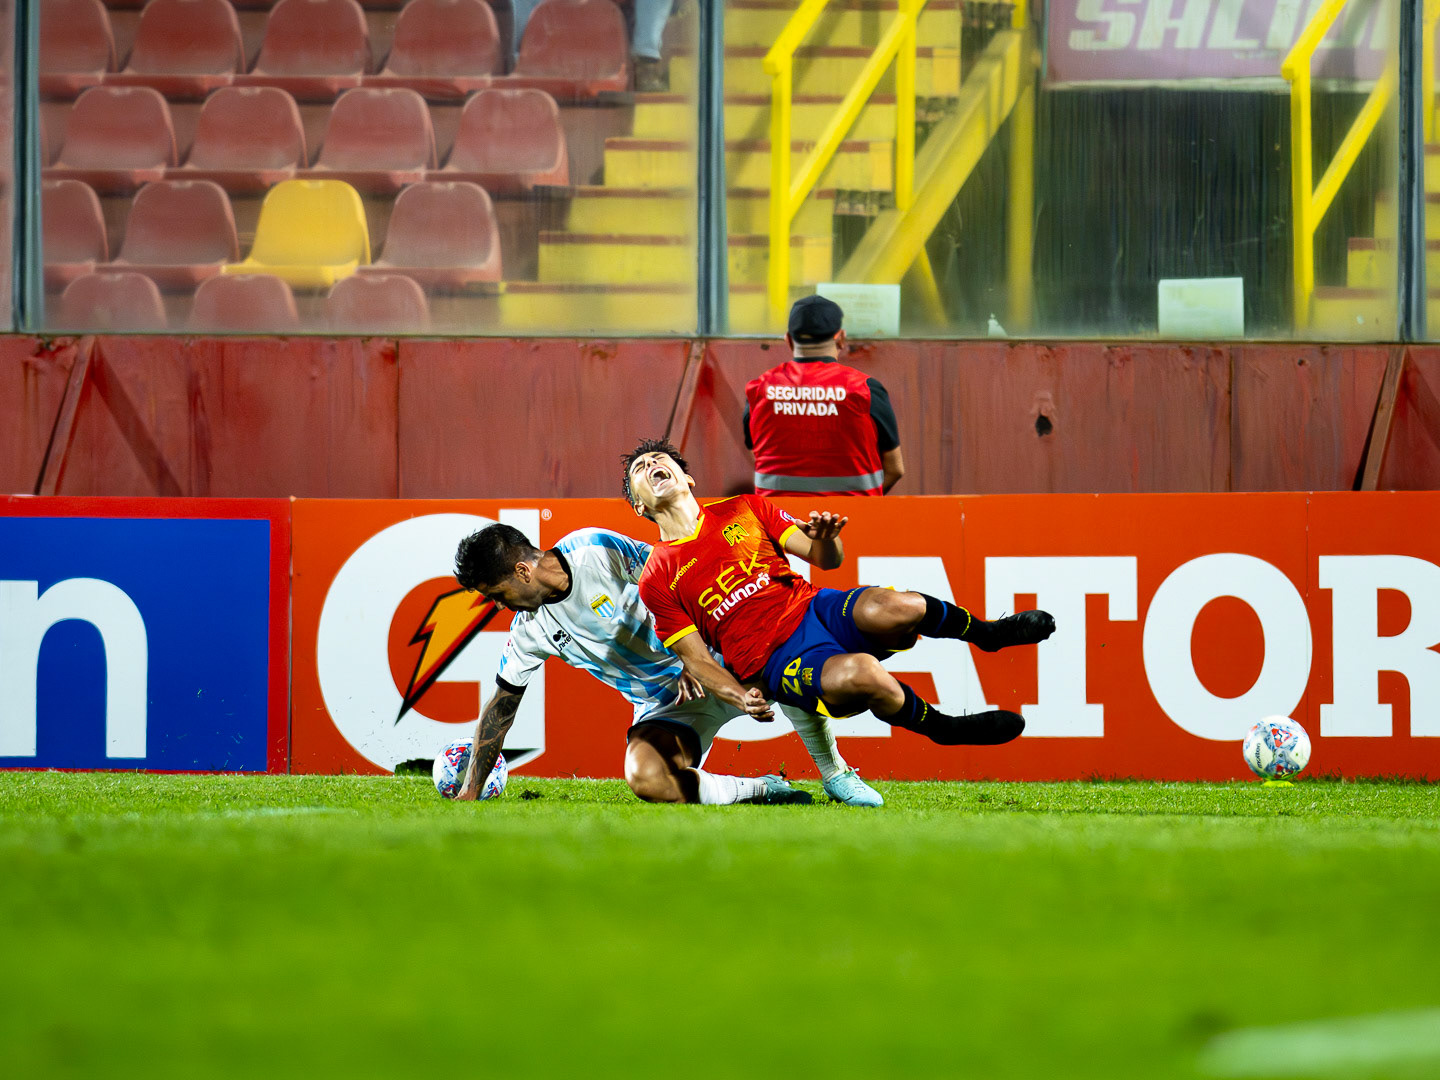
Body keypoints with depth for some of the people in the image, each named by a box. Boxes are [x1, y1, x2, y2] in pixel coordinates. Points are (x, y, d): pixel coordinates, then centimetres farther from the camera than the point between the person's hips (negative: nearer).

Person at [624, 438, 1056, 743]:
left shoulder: (742, 510, 14)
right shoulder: (657, 580, 5)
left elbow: (827, 560, 14)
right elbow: (696, 658, 3)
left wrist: (826, 539, -11)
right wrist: (741, 697, -17)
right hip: (774, 661, -3)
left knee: (887, 609, -33)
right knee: (860, 673, -37)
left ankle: (988, 632, -3)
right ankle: (943, 727, -9)